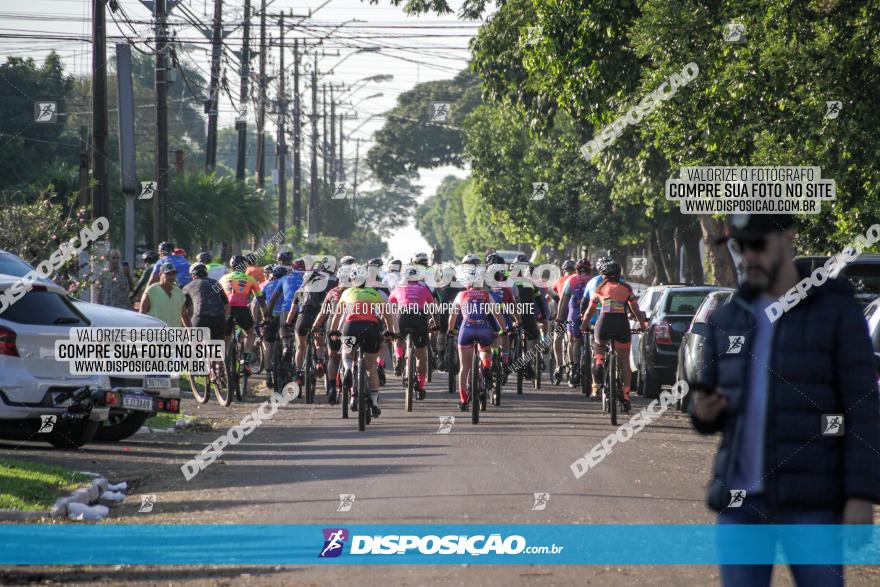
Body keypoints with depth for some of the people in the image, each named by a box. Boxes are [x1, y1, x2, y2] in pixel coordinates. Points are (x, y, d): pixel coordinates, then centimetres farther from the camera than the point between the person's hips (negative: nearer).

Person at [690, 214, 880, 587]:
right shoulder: (727, 320, 13)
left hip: (809, 500, -4)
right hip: (741, 499, 4)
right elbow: (710, 417, 18)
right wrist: (704, 412, -8)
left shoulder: (838, 312, -1)